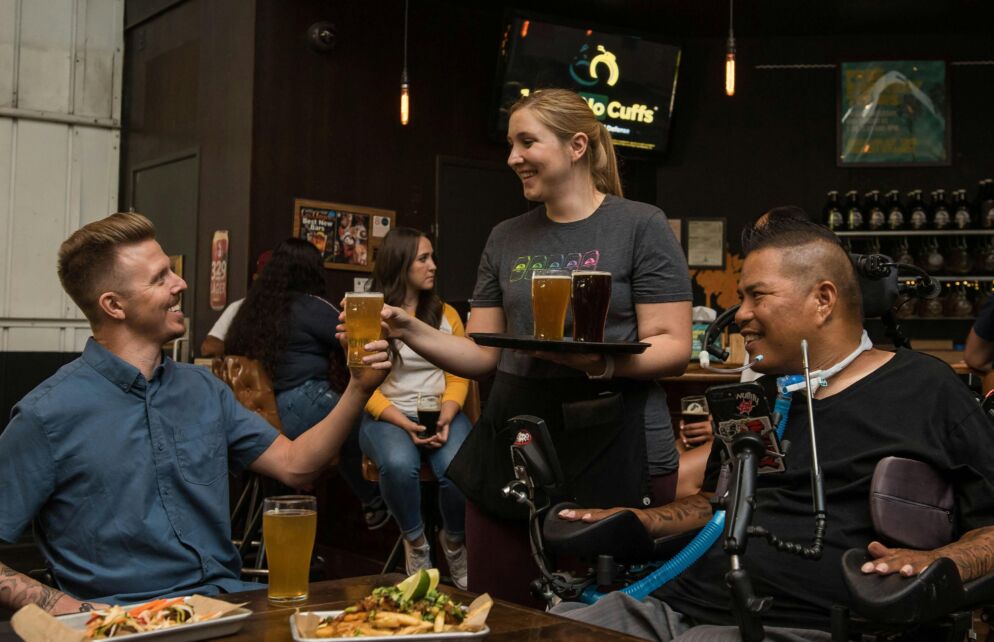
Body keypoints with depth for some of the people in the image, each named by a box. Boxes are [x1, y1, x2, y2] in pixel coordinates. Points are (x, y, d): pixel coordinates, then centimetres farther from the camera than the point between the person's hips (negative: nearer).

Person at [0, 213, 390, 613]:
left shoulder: (201, 388, 13)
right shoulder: (48, 415, -6)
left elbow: (294, 465, 12)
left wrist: (359, 388, 2)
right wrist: (59, 605, -17)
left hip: (223, 596, 6)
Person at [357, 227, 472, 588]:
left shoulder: (446, 314, 12)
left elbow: (459, 377, 7)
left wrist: (446, 417, -13)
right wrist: (405, 425, -17)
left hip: (441, 413, 2)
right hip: (387, 417, -2)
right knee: (399, 464, -37)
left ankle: (454, 542, 3)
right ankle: (415, 542, -7)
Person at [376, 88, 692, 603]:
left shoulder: (640, 226, -2)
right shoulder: (506, 239, 12)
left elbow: (674, 349, -7)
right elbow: (482, 354, 11)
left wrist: (602, 362, -25)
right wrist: (410, 330, -5)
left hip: (616, 447, -4)